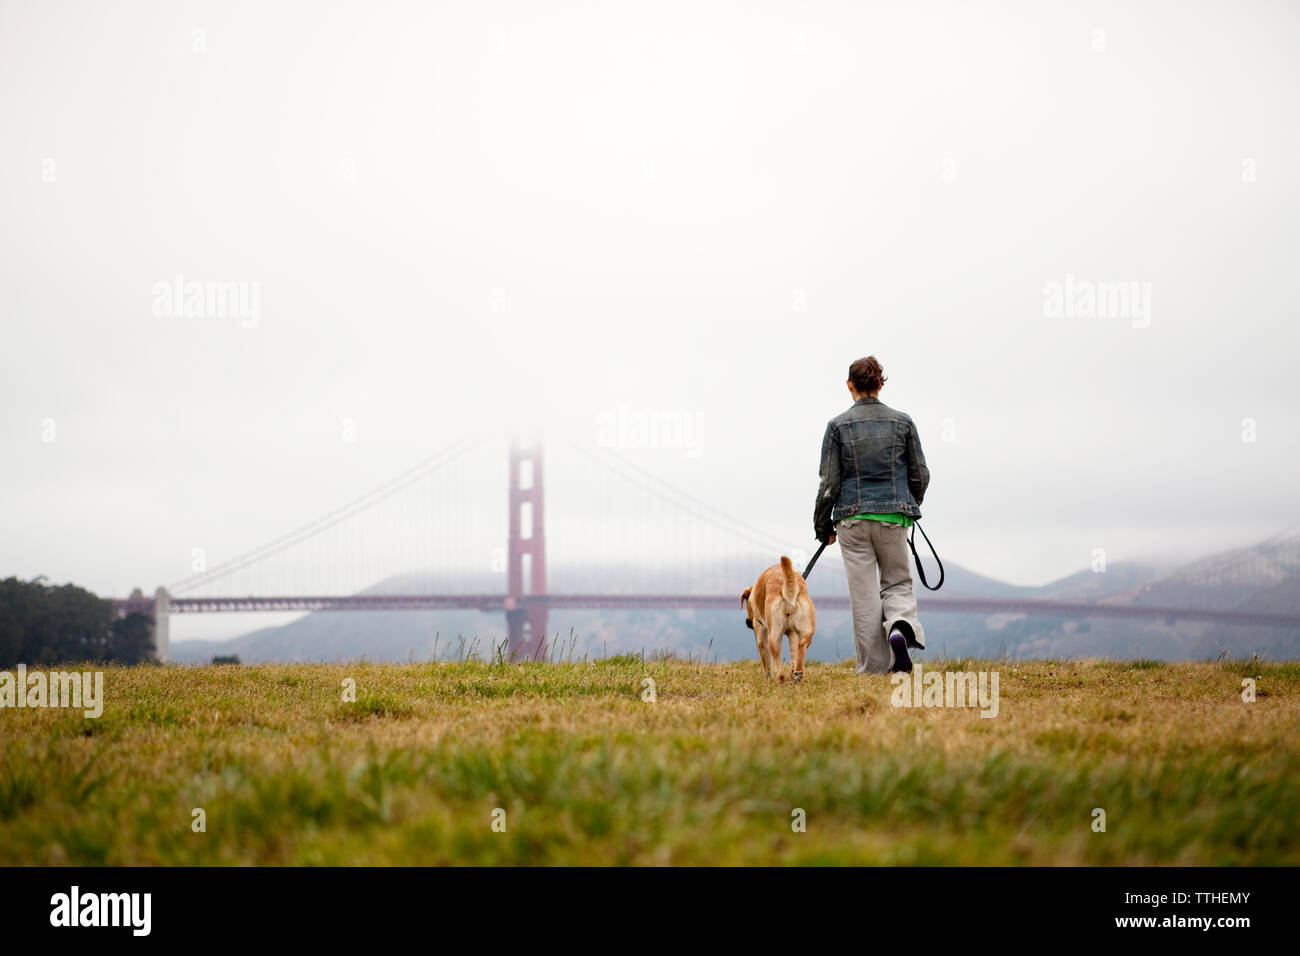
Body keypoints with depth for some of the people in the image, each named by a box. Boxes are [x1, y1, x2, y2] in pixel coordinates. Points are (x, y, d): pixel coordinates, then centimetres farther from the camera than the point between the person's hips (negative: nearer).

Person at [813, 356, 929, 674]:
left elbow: (829, 482, -3)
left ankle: (874, 666, 5)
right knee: (897, 581, 15)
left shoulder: (838, 425, -4)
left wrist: (823, 526, 7)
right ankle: (901, 626, -16)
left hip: (852, 518, -1)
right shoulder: (902, 422, 2)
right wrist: (910, 505, 25)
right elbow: (920, 475, 6)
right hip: (893, 516, 1)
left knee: (864, 595, 5)